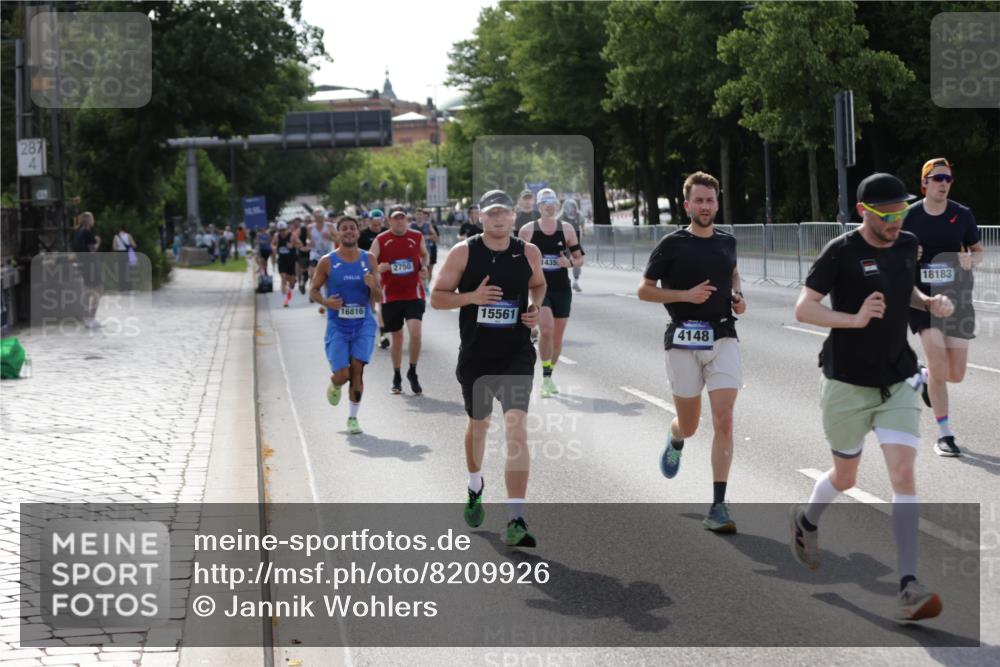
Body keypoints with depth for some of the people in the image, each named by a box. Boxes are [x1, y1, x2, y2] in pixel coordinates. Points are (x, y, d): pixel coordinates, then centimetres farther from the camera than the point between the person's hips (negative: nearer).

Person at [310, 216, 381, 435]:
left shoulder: (369, 260, 3)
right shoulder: (327, 262, -2)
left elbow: (378, 297, 5)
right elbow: (313, 289, 5)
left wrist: (373, 287, -18)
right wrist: (325, 301, -16)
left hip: (363, 325, 1)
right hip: (337, 326, -1)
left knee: (357, 371, -7)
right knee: (342, 375, -7)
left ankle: (353, 417, 7)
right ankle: (334, 385, 31)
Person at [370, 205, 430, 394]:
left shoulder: (417, 237, 2)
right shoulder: (381, 240, -3)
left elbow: (424, 254, 21)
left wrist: (424, 268, 1)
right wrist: (379, 268, -29)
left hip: (414, 294, 0)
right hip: (391, 296, 0)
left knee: (415, 332, -17)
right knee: (397, 337, 8)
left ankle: (412, 372, 4)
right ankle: (397, 377, 26)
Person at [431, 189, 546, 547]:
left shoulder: (528, 253, -1)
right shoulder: (463, 252, -6)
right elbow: (437, 297, -2)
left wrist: (536, 308, -2)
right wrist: (472, 297, -19)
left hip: (516, 356, -1)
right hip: (475, 356, 1)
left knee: (516, 427, -17)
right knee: (478, 424, 19)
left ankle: (516, 521, -18)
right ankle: (475, 487, 51)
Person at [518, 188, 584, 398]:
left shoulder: (566, 229, 5)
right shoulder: (528, 230, 0)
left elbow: (580, 258, 9)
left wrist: (570, 262, -10)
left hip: (562, 289, 3)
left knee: (557, 336, 8)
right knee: (547, 329, -22)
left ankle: (549, 376, 27)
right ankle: (546, 377, -13)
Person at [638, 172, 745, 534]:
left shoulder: (727, 242, 9)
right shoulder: (672, 244, -3)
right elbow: (644, 290, 0)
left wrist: (738, 297, 9)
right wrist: (686, 294, -13)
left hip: (723, 338, 2)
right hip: (684, 341, -2)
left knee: (723, 421, -11)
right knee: (689, 426, 8)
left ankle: (718, 508, -9)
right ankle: (675, 441, 49)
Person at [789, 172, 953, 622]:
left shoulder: (907, 245, 4)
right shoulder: (841, 252, -13)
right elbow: (803, 309, -16)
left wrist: (930, 303, 1)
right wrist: (855, 319, -30)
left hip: (898, 382, 3)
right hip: (847, 384, -3)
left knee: (903, 473, -12)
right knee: (845, 477, 12)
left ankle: (908, 589, -13)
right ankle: (806, 521, 48)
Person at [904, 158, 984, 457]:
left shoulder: (962, 215, 0)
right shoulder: (909, 216, -3)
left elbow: (978, 250, 11)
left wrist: (971, 260, -11)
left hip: (955, 297, 2)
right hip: (922, 297, -2)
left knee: (956, 374, 3)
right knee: (940, 367, -13)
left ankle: (926, 377, 39)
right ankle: (944, 434, 1)